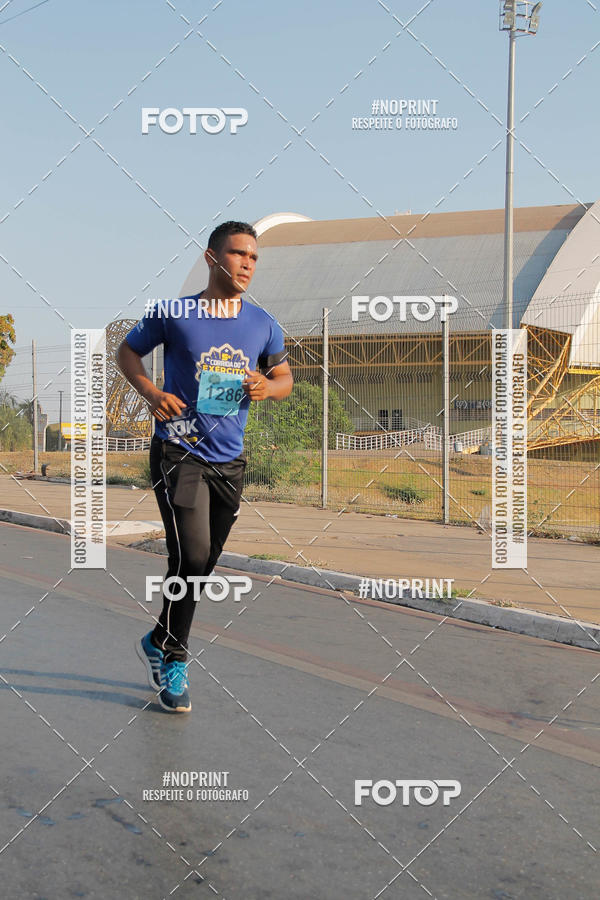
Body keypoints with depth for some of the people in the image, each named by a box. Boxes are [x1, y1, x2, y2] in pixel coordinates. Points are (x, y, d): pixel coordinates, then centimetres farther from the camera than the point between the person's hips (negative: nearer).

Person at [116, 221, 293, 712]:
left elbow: (285, 377, 15)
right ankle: (174, 658, 7)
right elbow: (128, 351, 8)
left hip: (229, 459, 5)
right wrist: (152, 393, -10)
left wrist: (268, 386, -9)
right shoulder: (173, 313, -4)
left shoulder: (263, 324, 5)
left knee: (204, 562, 11)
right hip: (179, 452, -4)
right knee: (191, 556, -14)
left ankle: (160, 642, 33)